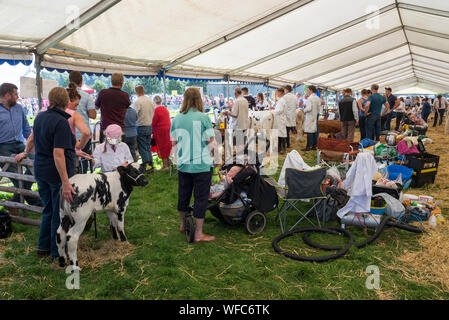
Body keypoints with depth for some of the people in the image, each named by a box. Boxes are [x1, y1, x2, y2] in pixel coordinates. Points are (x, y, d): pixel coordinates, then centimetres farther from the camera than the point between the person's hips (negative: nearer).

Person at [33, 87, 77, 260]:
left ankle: (43, 246, 33)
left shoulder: (40, 117, 5)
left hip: (40, 171, 8)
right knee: (59, 213, 7)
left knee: (48, 210, 22)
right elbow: (58, 153, -27)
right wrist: (65, 182, -29)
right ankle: (57, 252, 19)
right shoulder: (61, 122, -20)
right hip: (58, 173, -8)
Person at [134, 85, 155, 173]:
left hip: (141, 127, -6)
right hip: (150, 126, 6)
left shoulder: (137, 102, -12)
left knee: (143, 148, 1)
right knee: (148, 147, 15)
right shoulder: (150, 101, 7)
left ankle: (146, 167, 1)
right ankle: (151, 166, 17)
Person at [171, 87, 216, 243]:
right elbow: (211, 141, -10)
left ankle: (183, 225, 38)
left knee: (183, 195, 19)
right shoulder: (203, 117, -12)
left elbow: (173, 143, 6)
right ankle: (198, 234, 11)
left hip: (183, 164, 5)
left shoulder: (176, 119, 0)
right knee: (201, 198, 5)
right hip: (201, 164, -4)